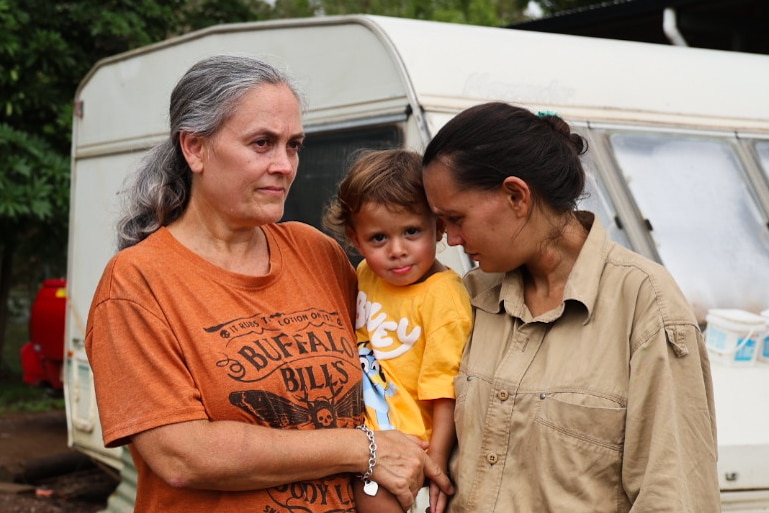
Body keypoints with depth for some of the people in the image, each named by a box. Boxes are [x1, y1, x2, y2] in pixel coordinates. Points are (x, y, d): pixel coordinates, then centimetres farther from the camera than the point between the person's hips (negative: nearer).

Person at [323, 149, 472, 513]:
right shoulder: (366, 274, 4)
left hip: (409, 449, -6)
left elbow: (446, 397, -17)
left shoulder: (442, 298, -17)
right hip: (363, 436, 7)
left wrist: (436, 466, -19)